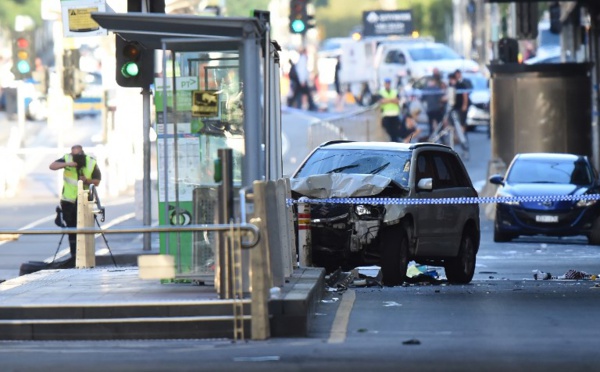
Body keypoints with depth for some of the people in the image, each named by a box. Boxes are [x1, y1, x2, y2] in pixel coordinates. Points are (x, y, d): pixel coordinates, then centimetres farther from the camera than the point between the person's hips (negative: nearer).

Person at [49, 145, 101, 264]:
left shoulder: (92, 163, -7)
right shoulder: (67, 158, -5)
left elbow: (97, 181, -1)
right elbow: (52, 166, -14)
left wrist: (87, 180, -22)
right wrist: (67, 164, -28)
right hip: (68, 200, 1)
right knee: (71, 228, 5)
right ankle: (74, 255, 11)